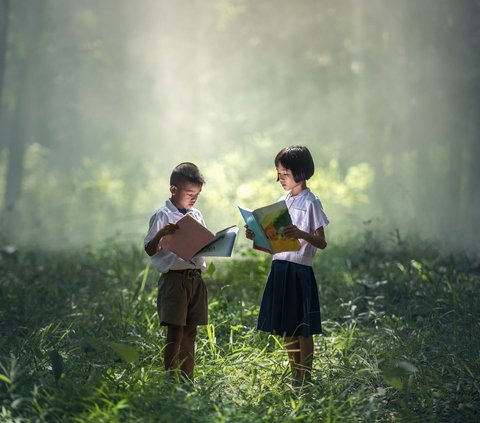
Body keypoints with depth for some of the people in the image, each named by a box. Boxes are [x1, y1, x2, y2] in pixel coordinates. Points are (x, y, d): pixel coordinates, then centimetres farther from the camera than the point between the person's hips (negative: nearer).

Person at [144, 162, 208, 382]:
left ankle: (187, 380, 15)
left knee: (190, 333, 9)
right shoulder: (163, 216, -6)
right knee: (175, 332, -6)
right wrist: (161, 233, -26)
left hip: (195, 278, 6)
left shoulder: (197, 215, 13)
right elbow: (150, 250, -8)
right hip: (174, 279, -6)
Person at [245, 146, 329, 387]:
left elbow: (322, 243, -12)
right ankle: (295, 376, 21)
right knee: (286, 328, 12)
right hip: (279, 267, 7)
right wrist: (257, 238, 1)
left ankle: (305, 379, 6)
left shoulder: (310, 202, -7)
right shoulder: (283, 202, 14)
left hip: (299, 270, -7)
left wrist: (302, 234, -29)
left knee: (302, 328, -1)